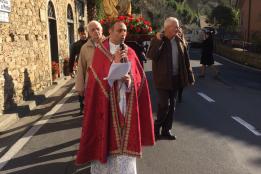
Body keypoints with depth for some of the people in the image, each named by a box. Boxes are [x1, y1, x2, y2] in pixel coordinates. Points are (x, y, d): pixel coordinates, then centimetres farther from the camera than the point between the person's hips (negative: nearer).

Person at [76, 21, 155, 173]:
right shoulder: (100, 51, -2)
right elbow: (99, 78, -11)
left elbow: (139, 77, 3)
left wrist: (130, 80, -18)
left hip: (126, 104, 3)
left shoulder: (130, 52, 7)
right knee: (107, 139, 5)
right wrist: (115, 62, -19)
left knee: (125, 141, 9)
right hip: (107, 104, -2)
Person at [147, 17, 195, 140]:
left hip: (176, 78, 6)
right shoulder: (158, 39, -7)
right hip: (162, 78, -5)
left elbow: (185, 60, 10)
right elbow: (150, 56, -18)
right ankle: (156, 128, 13)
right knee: (164, 105, -8)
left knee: (172, 106, 10)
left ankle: (166, 130, 22)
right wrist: (158, 41, -27)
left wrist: (189, 76, 8)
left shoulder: (179, 40, 7)